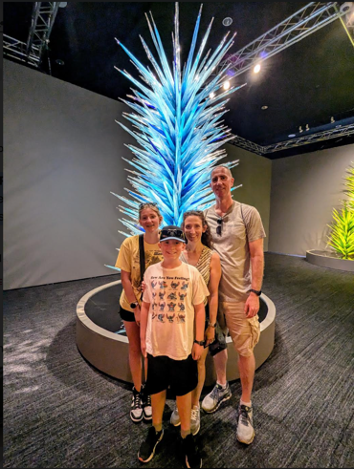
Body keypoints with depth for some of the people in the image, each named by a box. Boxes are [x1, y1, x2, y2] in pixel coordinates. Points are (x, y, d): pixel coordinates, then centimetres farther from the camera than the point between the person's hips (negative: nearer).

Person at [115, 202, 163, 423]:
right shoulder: (130, 243, -15)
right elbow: (125, 278, -12)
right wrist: (136, 307, -11)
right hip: (131, 306, 0)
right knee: (135, 349, 17)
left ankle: (148, 393, 43)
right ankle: (137, 392, 42)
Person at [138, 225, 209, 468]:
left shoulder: (192, 273, -11)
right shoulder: (151, 272, -5)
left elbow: (199, 309, -5)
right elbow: (146, 307, 3)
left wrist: (199, 341, -3)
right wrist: (143, 338, 5)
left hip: (183, 345, -1)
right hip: (156, 344, 2)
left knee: (184, 391, 18)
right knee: (157, 389, 21)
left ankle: (186, 435, 45)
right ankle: (156, 430, 49)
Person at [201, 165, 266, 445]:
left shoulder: (248, 213, -6)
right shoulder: (204, 216, 4)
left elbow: (257, 256, -7)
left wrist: (255, 292, -13)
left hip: (239, 295, -3)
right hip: (211, 292, 4)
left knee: (245, 350, 9)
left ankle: (245, 407, 33)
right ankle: (222, 387, 46)